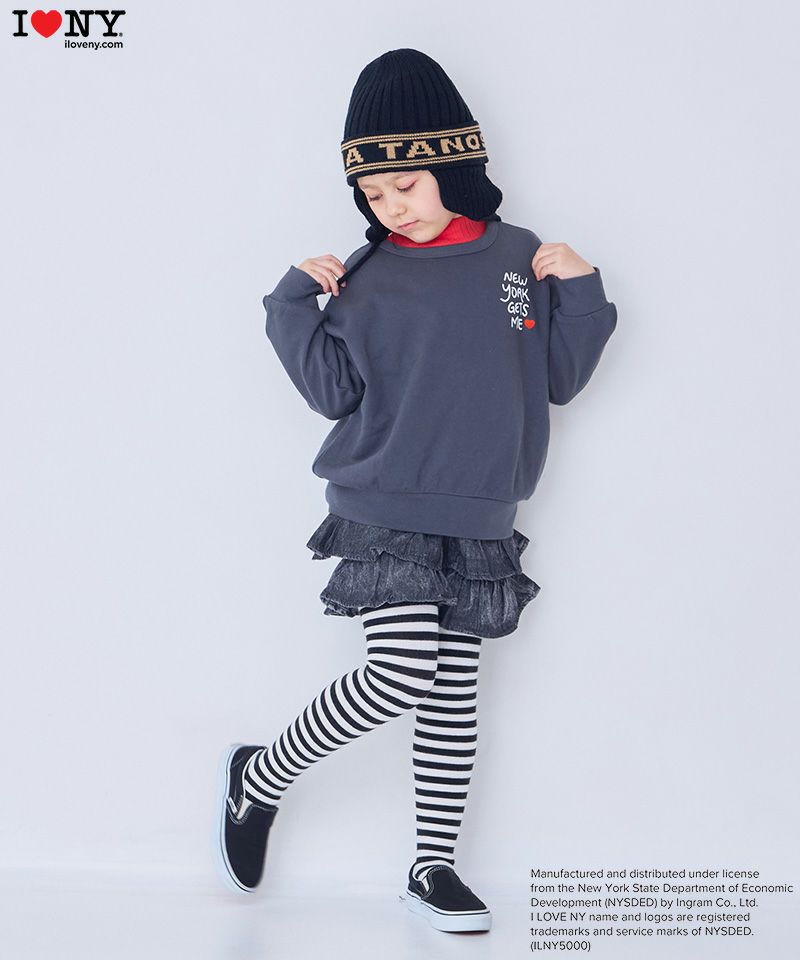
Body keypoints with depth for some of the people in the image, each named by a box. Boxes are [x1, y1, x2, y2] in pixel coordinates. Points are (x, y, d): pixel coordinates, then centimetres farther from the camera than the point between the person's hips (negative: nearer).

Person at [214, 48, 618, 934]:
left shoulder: (519, 259, 6)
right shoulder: (368, 275, 1)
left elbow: (560, 379, 9)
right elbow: (333, 391, -3)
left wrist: (579, 293, -4)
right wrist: (296, 302, -10)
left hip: (478, 523, 3)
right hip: (384, 514, -3)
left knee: (452, 695, 6)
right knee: (399, 675, -14)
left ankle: (433, 869, 18)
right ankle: (257, 778, 8)